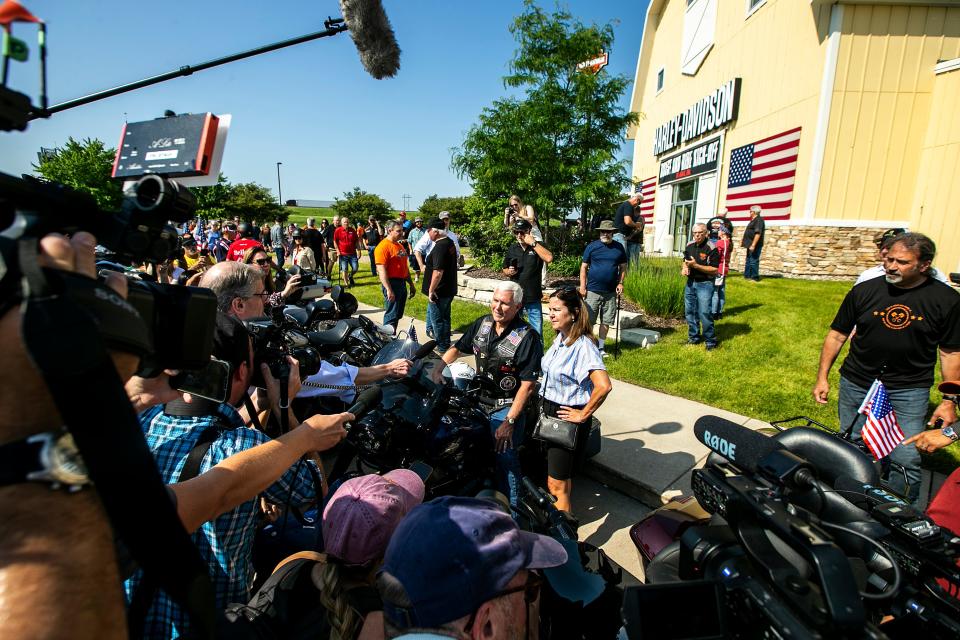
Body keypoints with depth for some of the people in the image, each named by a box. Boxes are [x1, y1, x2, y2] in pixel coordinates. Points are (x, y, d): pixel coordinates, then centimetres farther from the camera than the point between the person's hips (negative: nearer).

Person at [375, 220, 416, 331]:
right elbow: (381, 270, -21)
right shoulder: (383, 246, -14)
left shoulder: (400, 246, 15)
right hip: (392, 283, -9)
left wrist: (411, 284, 21)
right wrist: (388, 289, -25)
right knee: (391, 315, -5)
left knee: (398, 315, 15)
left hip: (402, 283, 9)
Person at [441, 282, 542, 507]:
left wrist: (509, 421, -22)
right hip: (478, 402, 6)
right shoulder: (483, 324, 1)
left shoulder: (527, 337, -18)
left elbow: (527, 386, -19)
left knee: (505, 459, -4)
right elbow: (457, 348, 14)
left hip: (507, 408, -6)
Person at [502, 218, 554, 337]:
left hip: (533, 299, -3)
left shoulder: (538, 247, -4)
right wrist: (509, 272, -7)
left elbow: (549, 258, -25)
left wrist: (533, 243, -22)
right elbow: (504, 269, 16)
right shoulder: (512, 248, 6)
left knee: (537, 333, 6)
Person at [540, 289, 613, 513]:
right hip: (550, 412, 8)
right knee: (561, 479, 24)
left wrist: (584, 414, -23)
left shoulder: (583, 345, -23)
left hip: (567, 419, -8)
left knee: (557, 485, 1)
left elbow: (604, 385, -35)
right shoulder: (559, 338, 3)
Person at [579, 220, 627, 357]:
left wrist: (620, 283, -1)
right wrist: (582, 286, -6)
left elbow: (623, 267, 13)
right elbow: (584, 267, 0)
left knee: (606, 321, 9)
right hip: (593, 290, -3)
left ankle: (600, 347, 22)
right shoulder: (592, 246, -1)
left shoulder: (619, 247, 7)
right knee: (588, 321, -1)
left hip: (611, 292, 3)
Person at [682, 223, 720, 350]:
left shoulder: (711, 249, -14)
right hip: (690, 282, 7)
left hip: (704, 284, -7)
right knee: (690, 311, 12)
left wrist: (696, 265, -23)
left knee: (705, 313, -9)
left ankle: (710, 341, 5)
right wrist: (684, 268, -1)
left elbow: (714, 270, -16)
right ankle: (694, 337, 27)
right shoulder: (689, 246, 7)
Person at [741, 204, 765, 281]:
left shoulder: (759, 220, -14)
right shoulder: (753, 220, 17)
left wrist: (753, 245, -28)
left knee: (753, 261, -7)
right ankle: (747, 275, 23)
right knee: (748, 261, 15)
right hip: (750, 245, 10)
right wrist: (743, 240, 26)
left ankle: (755, 278, -2)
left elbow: (758, 233, -23)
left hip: (755, 245, -10)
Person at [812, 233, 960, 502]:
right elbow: (837, 334, 4)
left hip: (909, 391, -1)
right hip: (856, 386, 1)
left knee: (906, 460, -6)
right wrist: (822, 377, 0)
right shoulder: (864, 291, -1)